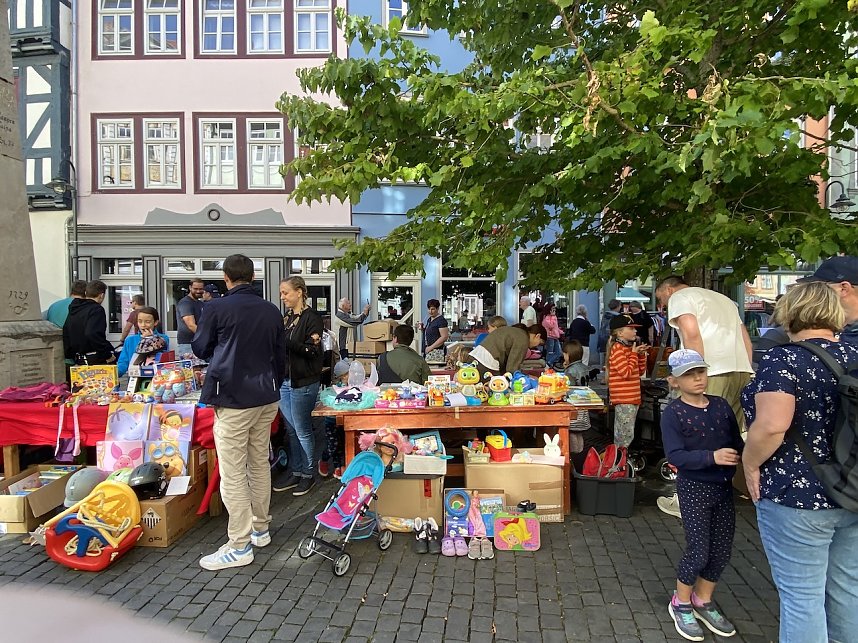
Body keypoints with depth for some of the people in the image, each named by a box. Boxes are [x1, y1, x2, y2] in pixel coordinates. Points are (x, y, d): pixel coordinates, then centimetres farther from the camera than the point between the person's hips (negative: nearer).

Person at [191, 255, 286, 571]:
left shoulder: (217, 308, -10)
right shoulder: (272, 311, 5)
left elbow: (200, 349, 5)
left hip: (233, 399, -6)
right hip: (266, 398, 6)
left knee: (233, 474, 1)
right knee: (260, 464, 18)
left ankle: (240, 546, 9)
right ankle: (261, 529, 31)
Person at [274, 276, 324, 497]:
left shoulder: (312, 318, -10)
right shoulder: (286, 317, 12)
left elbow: (312, 351, -17)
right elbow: (281, 347, 16)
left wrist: (285, 341, -24)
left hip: (303, 383, -7)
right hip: (284, 380, 7)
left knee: (302, 431, 2)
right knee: (290, 430, 14)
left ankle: (308, 474, 18)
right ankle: (295, 473, 26)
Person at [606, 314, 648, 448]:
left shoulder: (629, 347, 16)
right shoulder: (617, 349, -13)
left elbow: (641, 371, 19)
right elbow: (627, 372, -20)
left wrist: (641, 355, 5)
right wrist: (634, 354, -10)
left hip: (632, 397, 10)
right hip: (623, 398, -10)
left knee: (621, 433, 16)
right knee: (626, 435, -8)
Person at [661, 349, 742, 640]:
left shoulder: (721, 405, 2)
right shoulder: (673, 413, -13)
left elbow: (737, 442, 3)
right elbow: (675, 456, -20)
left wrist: (742, 455, -18)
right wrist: (712, 456, -31)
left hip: (724, 486, 5)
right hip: (694, 488, -5)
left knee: (722, 550, 13)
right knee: (699, 551, -1)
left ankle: (703, 602, 36)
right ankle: (681, 604, 24)